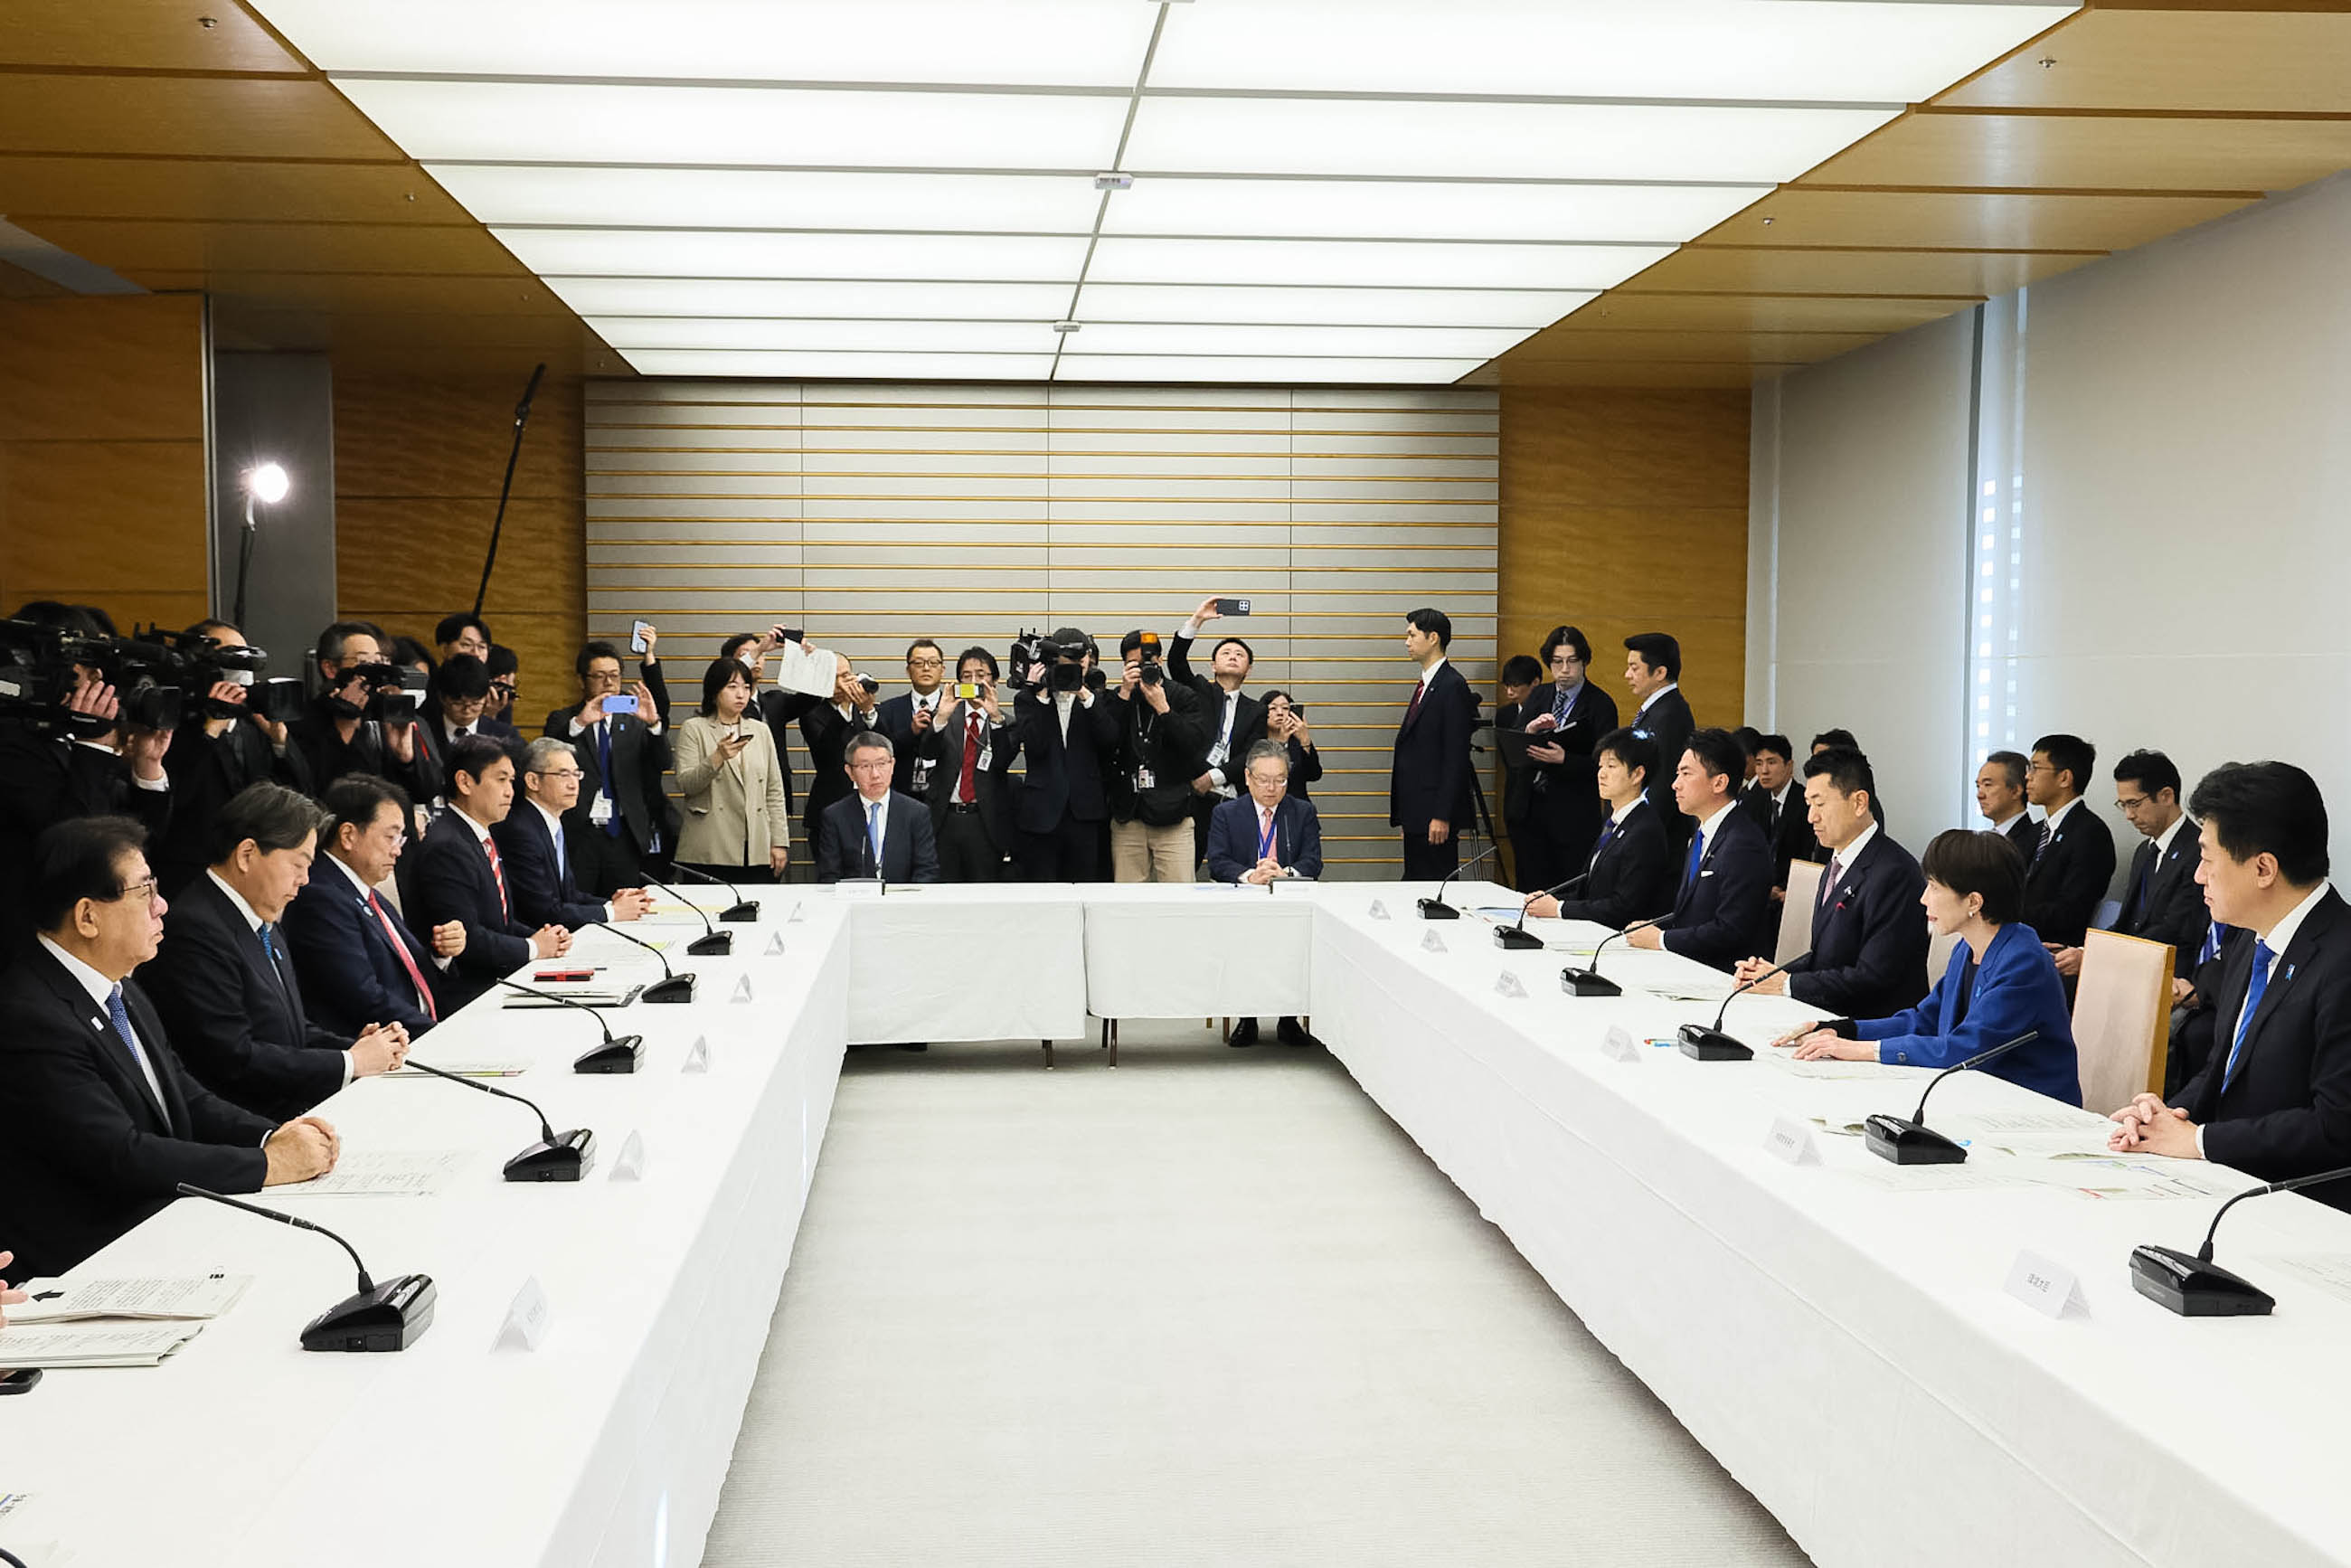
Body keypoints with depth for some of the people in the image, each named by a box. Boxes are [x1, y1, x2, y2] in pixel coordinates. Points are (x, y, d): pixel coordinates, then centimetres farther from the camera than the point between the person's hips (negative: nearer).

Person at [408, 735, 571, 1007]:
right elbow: (465, 938, -21)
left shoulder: (483, 839, 16)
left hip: (495, 981, 9)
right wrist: (532, 948, -9)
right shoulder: (446, 847, -16)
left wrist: (543, 936, 1)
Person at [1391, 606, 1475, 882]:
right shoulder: (1425, 684, 17)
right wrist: (1403, 813, 17)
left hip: (1435, 813, -10)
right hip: (1416, 811, 10)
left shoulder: (1452, 686, -12)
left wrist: (1442, 816, -21)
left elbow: (1456, 757, -17)